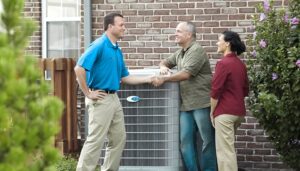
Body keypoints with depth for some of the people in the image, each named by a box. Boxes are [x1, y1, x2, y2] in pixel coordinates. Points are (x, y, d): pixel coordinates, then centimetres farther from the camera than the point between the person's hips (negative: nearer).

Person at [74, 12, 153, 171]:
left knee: (118, 139, 13)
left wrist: (149, 79, 14)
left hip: (114, 98, 9)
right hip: (100, 99, -9)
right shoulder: (99, 45, -14)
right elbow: (79, 68, -22)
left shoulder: (117, 50, 13)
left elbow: (124, 77, 19)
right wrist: (88, 93, -18)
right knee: (95, 140, -8)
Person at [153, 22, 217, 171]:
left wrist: (164, 78, -12)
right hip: (186, 104, 8)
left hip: (201, 103, -8)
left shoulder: (196, 50, -9)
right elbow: (165, 62, 31)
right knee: (185, 141, 4)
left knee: (208, 140, 0)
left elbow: (186, 74, -18)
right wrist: (163, 67, 6)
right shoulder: (179, 53, 18)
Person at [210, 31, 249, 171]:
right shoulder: (240, 64, 11)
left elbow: (216, 91, -14)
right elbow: (245, 90, 18)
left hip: (225, 112, -8)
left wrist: (212, 112, -4)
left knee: (225, 150, -5)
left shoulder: (223, 63, -14)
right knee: (227, 147, 19)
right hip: (239, 111, 8)